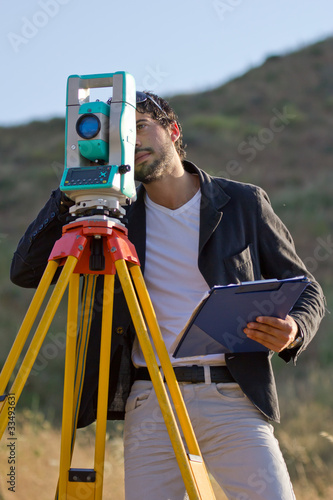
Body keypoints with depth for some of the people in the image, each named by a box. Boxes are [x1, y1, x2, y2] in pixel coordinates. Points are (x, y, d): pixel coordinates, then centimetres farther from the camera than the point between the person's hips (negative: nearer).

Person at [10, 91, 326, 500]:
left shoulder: (244, 203, 7)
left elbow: (306, 288, 12)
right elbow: (25, 272, 3)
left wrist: (292, 330, -11)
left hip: (232, 399, -1)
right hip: (151, 402, 1)